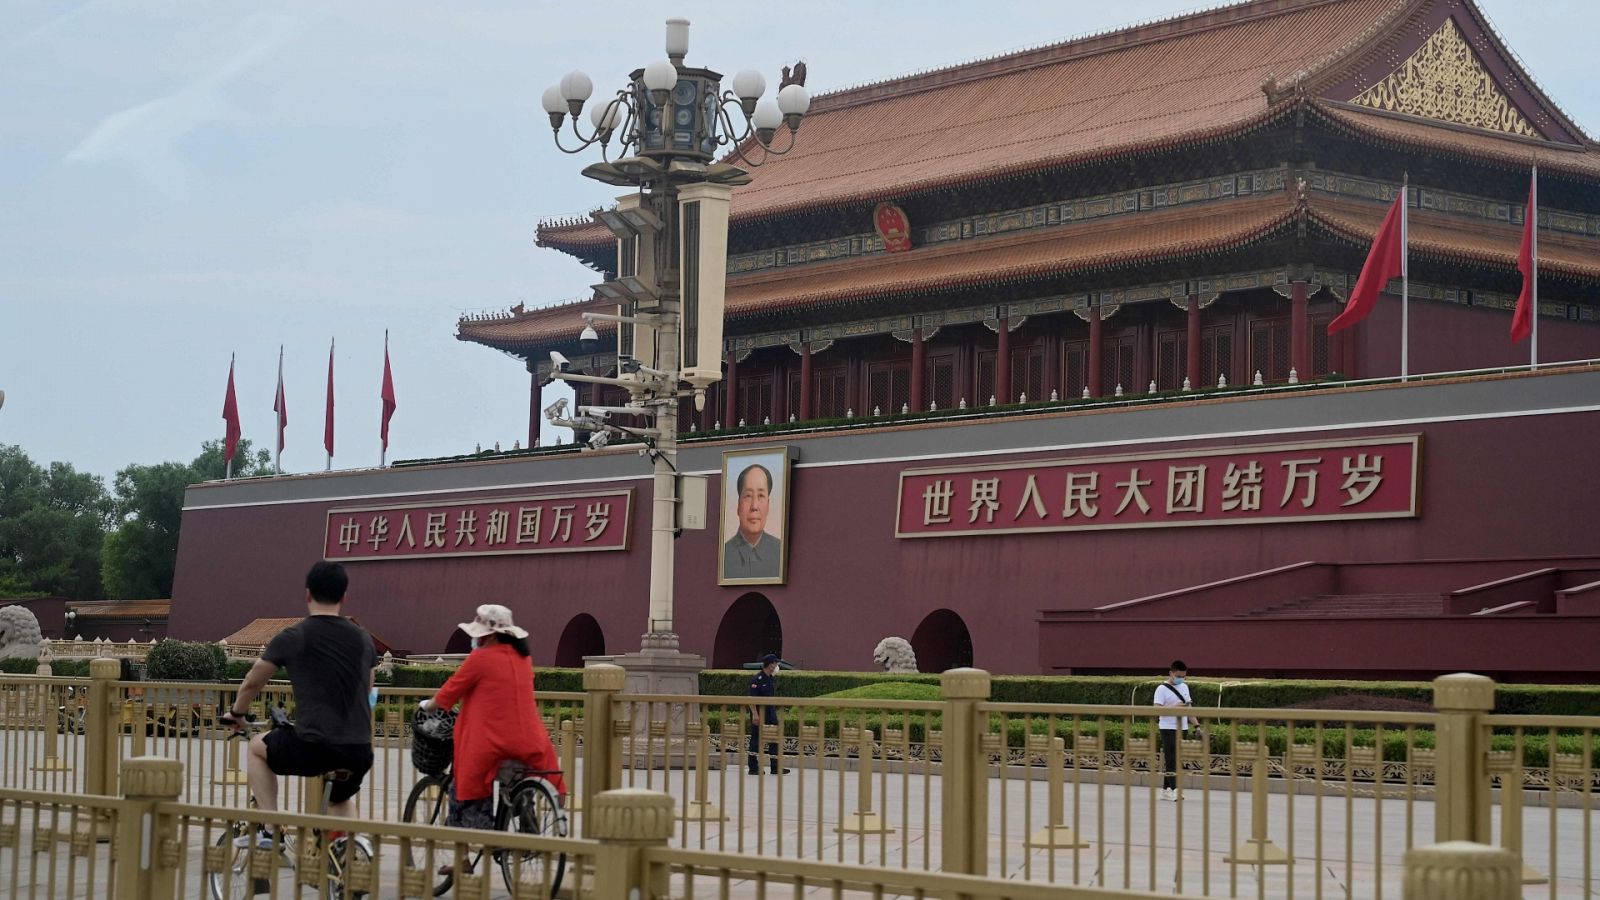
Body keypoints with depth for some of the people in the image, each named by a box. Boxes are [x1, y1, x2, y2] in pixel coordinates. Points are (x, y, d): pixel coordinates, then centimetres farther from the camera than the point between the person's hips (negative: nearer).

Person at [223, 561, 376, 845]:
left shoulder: (293, 637, -1)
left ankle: (269, 828, 17)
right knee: (340, 799, 36)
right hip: (359, 754, 4)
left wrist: (236, 713, 32)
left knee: (258, 747, 25)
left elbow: (252, 683, 11)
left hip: (312, 748, -4)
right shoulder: (363, 638, 12)